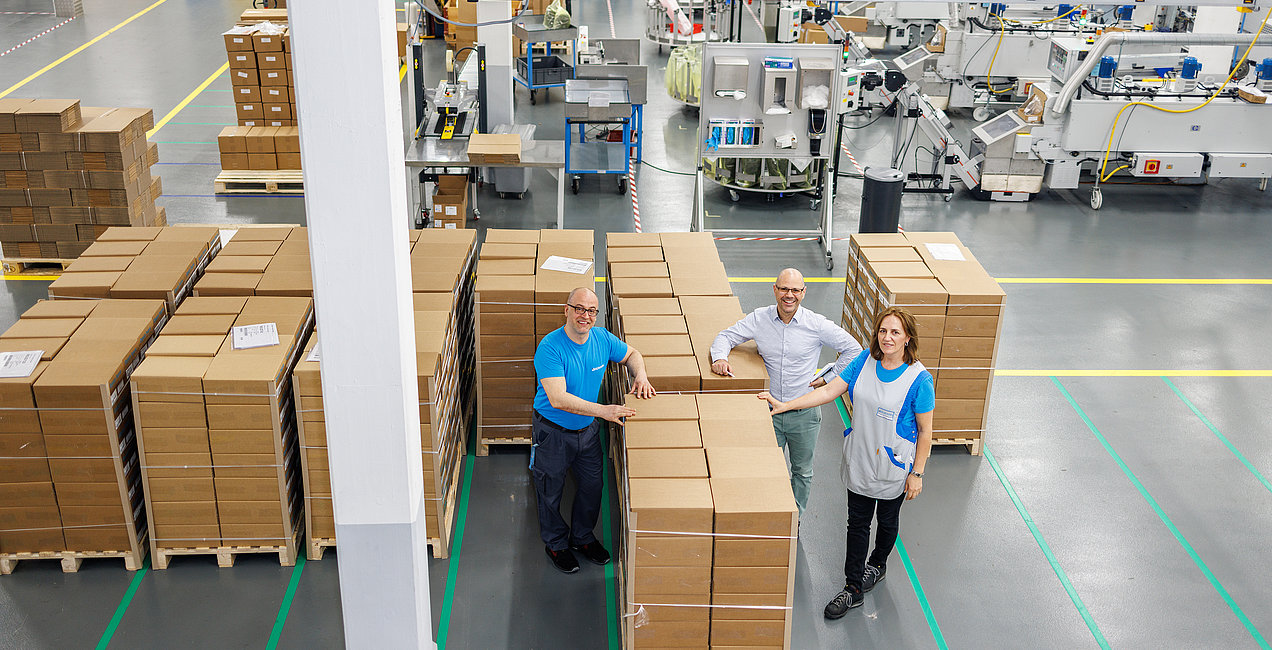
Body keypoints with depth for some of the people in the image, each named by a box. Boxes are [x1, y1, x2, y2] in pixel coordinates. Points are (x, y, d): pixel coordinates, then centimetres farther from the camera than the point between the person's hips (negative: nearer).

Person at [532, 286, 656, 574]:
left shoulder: (602, 338, -10)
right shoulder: (550, 347, -28)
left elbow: (631, 354, 11)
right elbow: (558, 399, -36)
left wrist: (640, 376, -11)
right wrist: (603, 410, -41)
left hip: (588, 429, 5)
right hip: (553, 431, -5)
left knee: (592, 485, 18)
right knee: (551, 491, 14)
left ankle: (583, 537, 43)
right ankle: (555, 544, 38)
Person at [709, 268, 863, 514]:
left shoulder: (817, 324, -11)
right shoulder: (759, 319, -6)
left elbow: (853, 349, -1)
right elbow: (726, 336, 3)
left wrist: (828, 378, -2)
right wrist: (719, 358, -18)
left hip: (804, 413, 0)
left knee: (802, 472, 15)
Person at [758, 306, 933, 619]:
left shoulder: (919, 379, -20)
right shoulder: (865, 361, -7)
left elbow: (925, 431, -13)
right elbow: (830, 390, -6)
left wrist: (917, 474, -11)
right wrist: (786, 405, -14)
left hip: (894, 468, -3)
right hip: (859, 462, 3)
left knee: (887, 520, 21)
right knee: (857, 523, 11)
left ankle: (878, 564, 49)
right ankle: (853, 588, 23)